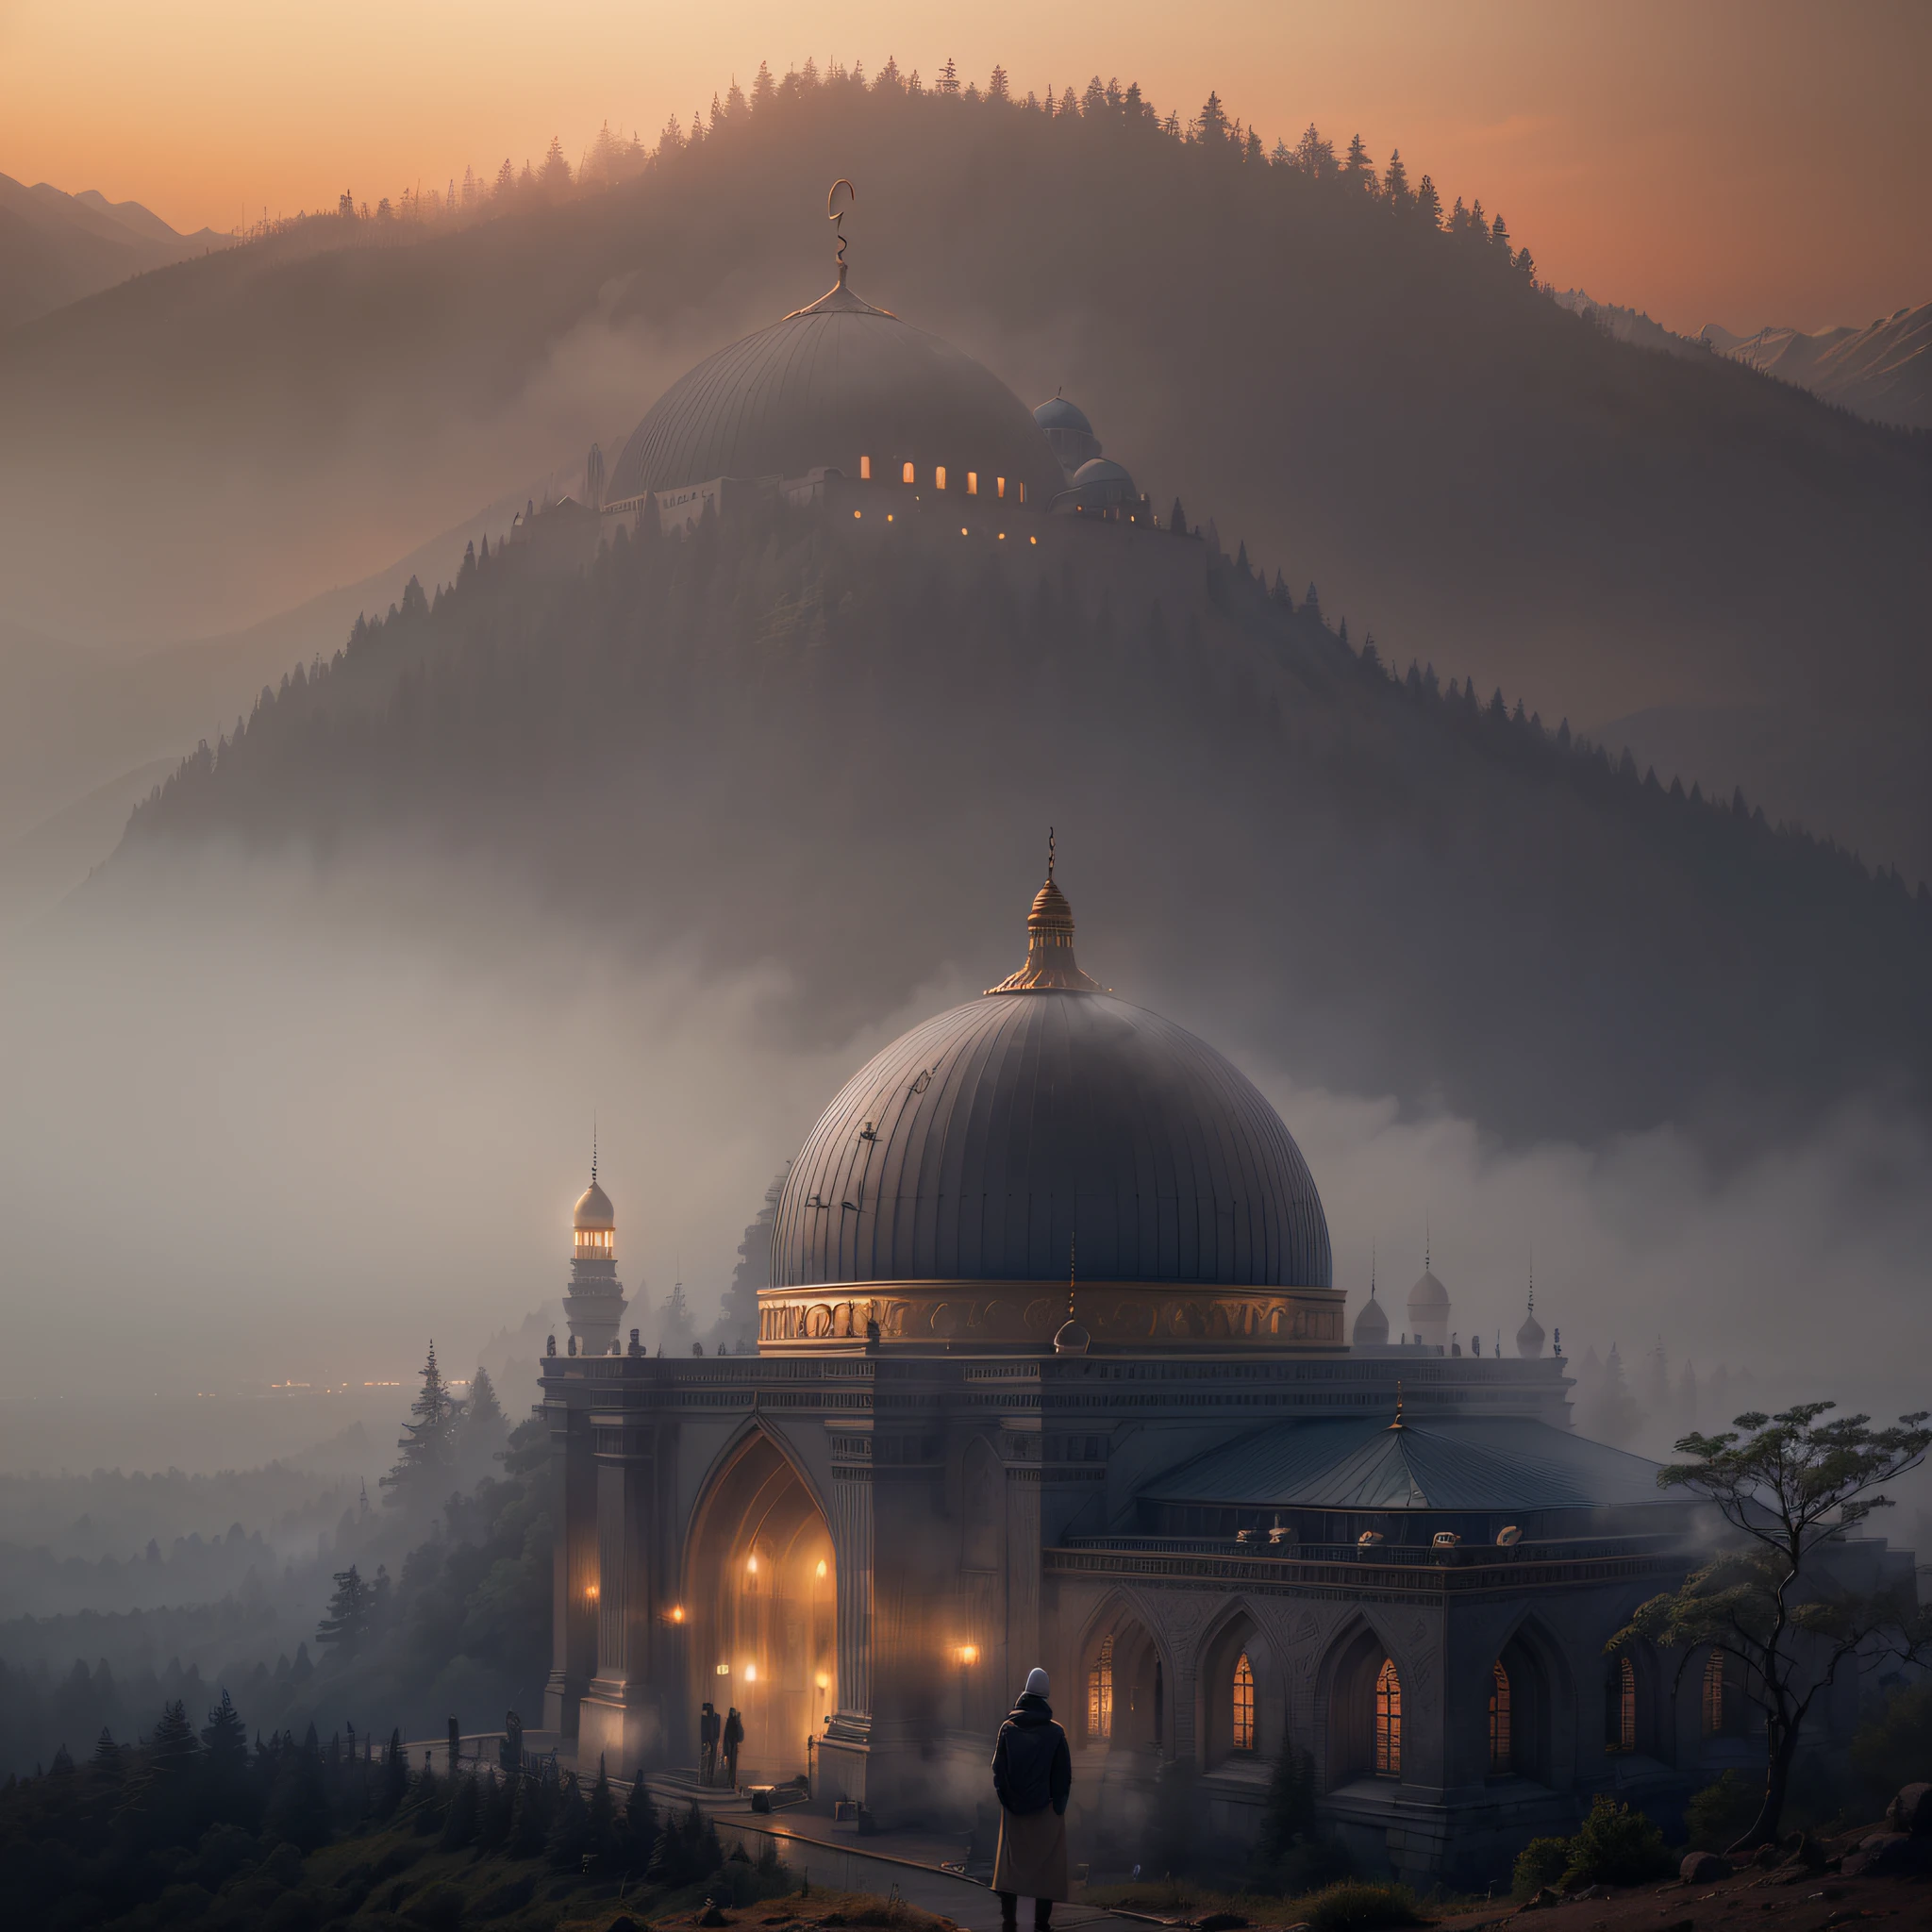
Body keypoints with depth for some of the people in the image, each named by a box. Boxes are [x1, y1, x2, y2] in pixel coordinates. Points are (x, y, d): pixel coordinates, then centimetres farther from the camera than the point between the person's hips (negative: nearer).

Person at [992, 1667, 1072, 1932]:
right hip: (1046, 1811, -2)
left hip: (1014, 1810, 2)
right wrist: (1059, 1805, 4)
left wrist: (1007, 1800, 8)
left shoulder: (1008, 1729, -3)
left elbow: (998, 1770, 0)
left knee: (1010, 1865, 10)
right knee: (1045, 1868, 4)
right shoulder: (1055, 1733, -9)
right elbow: (1064, 1774, -6)